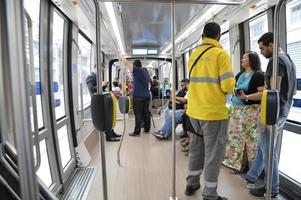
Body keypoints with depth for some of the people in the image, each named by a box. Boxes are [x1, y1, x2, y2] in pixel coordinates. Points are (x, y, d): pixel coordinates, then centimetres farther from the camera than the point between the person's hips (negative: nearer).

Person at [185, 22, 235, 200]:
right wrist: (229, 89, 6)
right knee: (213, 153, 6)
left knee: (196, 148, 20)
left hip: (194, 111, 6)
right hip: (214, 112, -6)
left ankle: (192, 184, 33)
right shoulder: (221, 54, -9)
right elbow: (228, 86, -15)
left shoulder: (194, 55, 8)